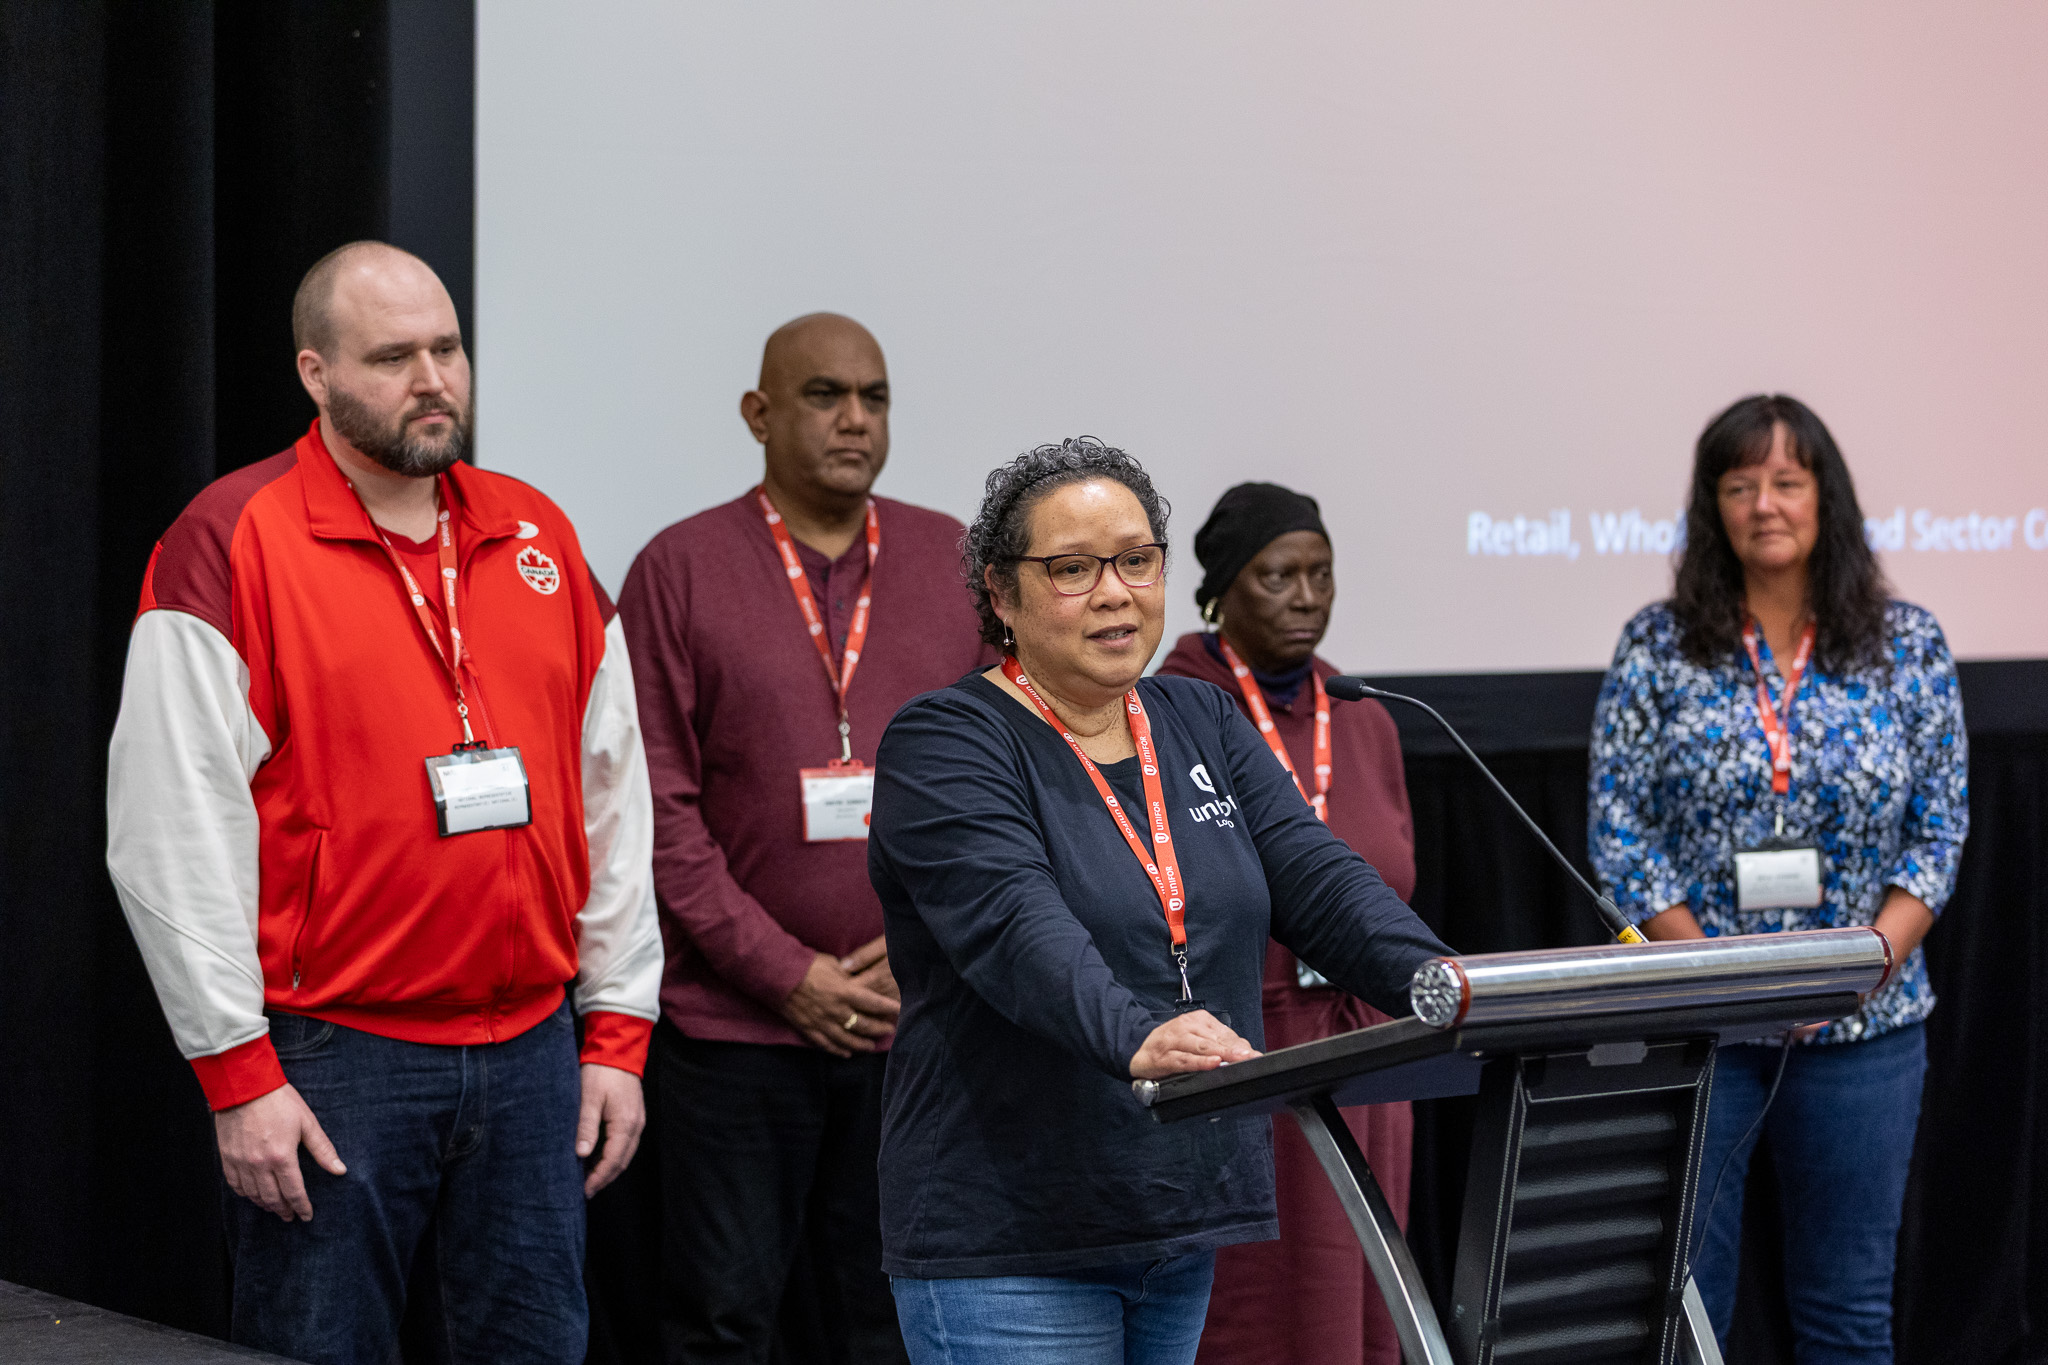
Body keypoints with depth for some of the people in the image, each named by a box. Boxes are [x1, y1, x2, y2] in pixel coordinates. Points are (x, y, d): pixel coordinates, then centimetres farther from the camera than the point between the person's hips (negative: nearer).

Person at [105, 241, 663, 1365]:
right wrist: (236, 1071, -12)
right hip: (327, 1063, -5)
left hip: (535, 1055, 5)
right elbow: (172, 835, -10)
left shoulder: (537, 537, 11)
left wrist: (618, 1030, 9)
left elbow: (613, 797, 14)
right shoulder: (231, 544, -6)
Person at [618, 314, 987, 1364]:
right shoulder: (682, 568, 1)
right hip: (737, 1026, -2)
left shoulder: (957, 561, 9)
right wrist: (788, 974, -10)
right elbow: (658, 805, -4)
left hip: (921, 1019, 3)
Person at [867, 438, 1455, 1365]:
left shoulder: (1202, 724, 12)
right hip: (1008, 1244, -6)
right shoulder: (946, 746, -8)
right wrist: (1136, 1038, -44)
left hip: (1182, 1228, 7)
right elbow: (1015, 924, -25)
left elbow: (1316, 880, 1)